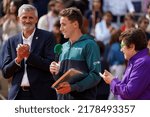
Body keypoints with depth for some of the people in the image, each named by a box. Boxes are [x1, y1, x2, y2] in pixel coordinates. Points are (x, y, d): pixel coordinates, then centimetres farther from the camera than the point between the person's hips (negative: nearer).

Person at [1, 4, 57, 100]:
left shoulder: (47, 37, 2)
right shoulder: (12, 41, 12)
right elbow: (5, 73, 7)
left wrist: (28, 55, -14)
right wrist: (18, 59, -12)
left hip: (42, 95, -3)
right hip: (18, 95, 3)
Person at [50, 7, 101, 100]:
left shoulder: (89, 45, -4)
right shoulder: (64, 47, 18)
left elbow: (95, 75, -12)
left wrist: (73, 87, -20)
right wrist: (56, 72, 1)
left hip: (83, 99, -7)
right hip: (63, 98, 7)